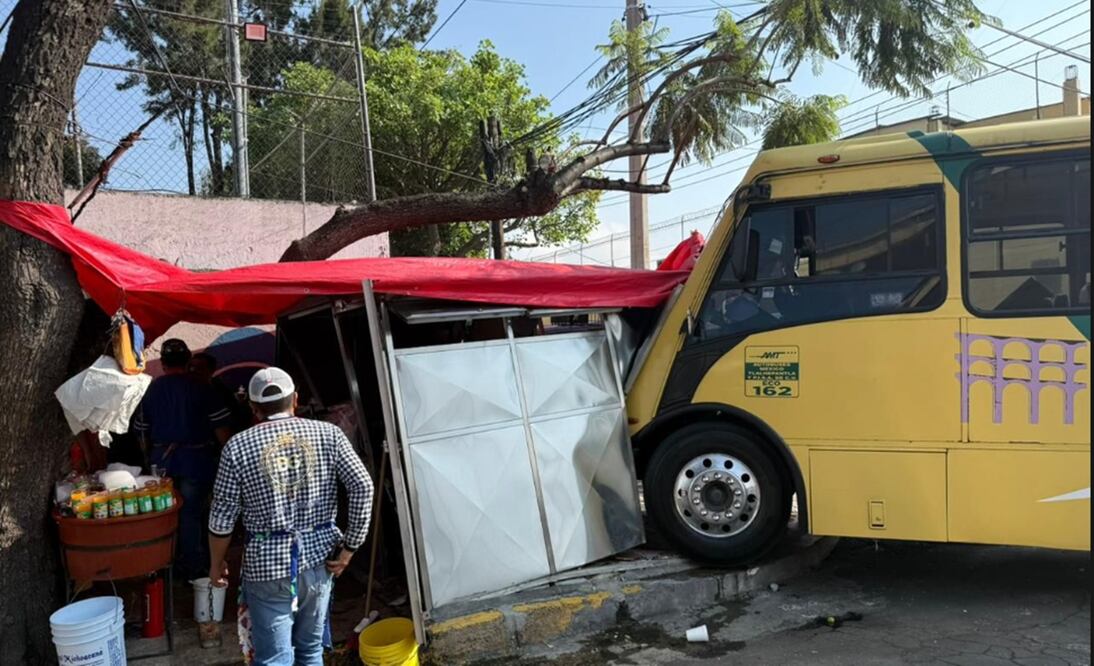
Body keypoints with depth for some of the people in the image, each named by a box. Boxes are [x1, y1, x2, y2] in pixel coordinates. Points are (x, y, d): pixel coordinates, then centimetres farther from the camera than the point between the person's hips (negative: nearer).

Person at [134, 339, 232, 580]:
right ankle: (193, 568, 11)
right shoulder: (200, 389, -8)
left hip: (162, 460, 4)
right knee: (191, 514, 4)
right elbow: (221, 428, -11)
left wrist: (151, 458, 22)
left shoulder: (151, 390, 4)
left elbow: (142, 432, 10)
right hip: (195, 460, -4)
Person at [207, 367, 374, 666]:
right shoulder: (328, 434, -2)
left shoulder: (238, 446, -6)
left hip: (268, 562, -2)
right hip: (319, 554, 2)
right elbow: (363, 487, -10)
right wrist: (350, 546, -3)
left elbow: (222, 517, -3)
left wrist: (216, 563, 12)